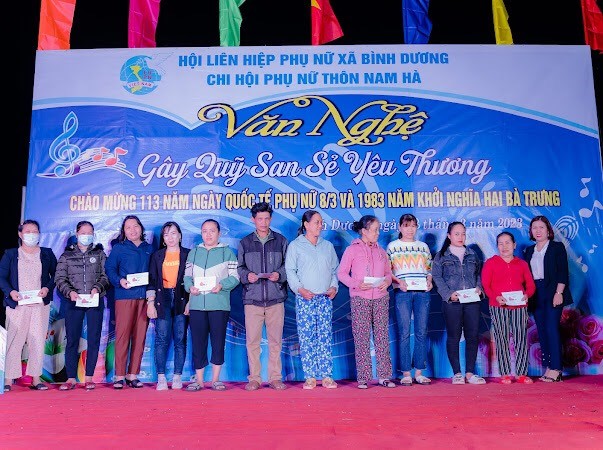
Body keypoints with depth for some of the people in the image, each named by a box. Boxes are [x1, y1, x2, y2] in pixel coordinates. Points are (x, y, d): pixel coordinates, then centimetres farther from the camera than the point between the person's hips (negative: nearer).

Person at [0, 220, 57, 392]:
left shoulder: (47, 254, 11)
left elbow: (56, 274, 9)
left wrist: (48, 288, -8)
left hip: (40, 304, 1)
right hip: (17, 304, -1)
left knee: (38, 340, 1)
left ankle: (36, 378, 7)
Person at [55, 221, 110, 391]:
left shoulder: (100, 254, 11)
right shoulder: (67, 255, 10)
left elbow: (106, 275, 3)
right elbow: (60, 278, 3)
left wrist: (97, 288, -14)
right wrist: (70, 292, -13)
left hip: (95, 301, 0)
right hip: (73, 302, 0)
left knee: (94, 339, 0)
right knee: (72, 340, 0)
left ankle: (89, 377, 8)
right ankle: (71, 378, 5)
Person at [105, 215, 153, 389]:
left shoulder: (149, 249, 16)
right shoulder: (118, 248, 9)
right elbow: (109, 268, 2)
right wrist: (120, 281, -15)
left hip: (144, 297, 3)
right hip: (125, 296, -3)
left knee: (140, 336, 2)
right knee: (122, 335, -5)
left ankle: (133, 375, 10)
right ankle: (119, 376, 2)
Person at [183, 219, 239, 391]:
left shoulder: (227, 252, 7)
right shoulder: (194, 252, 16)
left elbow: (234, 277, 1)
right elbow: (187, 275, 15)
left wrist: (221, 285, -16)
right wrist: (190, 287, -6)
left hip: (219, 304, -2)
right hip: (196, 304, 2)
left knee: (218, 342, 2)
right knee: (197, 342, 4)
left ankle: (215, 379, 13)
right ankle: (199, 380, 13)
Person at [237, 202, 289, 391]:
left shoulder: (281, 241, 10)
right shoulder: (244, 243, 11)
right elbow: (239, 268, 11)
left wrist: (279, 274, -10)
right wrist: (247, 275, -9)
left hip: (276, 297, 0)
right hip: (252, 298, 0)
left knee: (275, 340, 4)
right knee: (252, 340, 1)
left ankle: (275, 377, 14)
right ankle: (254, 378, 12)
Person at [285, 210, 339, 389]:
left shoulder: (328, 246, 16)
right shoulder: (295, 245, 5)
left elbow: (335, 269, 18)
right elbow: (290, 270, 0)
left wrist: (334, 286, 2)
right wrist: (299, 288, -11)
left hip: (325, 298, 3)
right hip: (305, 298, -3)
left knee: (325, 336, 1)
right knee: (306, 337, -3)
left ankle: (327, 376, 5)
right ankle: (310, 377, 3)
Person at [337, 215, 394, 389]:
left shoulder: (380, 251, 16)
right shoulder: (352, 249, 2)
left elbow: (388, 272, 18)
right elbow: (341, 273, -1)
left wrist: (387, 281, -5)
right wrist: (357, 284, -16)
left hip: (380, 297, 4)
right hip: (359, 298, -4)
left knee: (382, 335, 3)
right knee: (361, 337, -2)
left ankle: (384, 376, 10)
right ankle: (363, 378, 5)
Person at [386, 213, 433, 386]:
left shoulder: (423, 246, 16)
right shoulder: (392, 246, 7)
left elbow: (429, 268, 17)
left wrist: (430, 281, -1)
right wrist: (399, 281, -12)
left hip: (423, 292, 3)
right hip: (402, 292, -3)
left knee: (422, 332, 3)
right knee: (404, 333, -3)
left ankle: (419, 372, 10)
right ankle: (405, 373, 3)